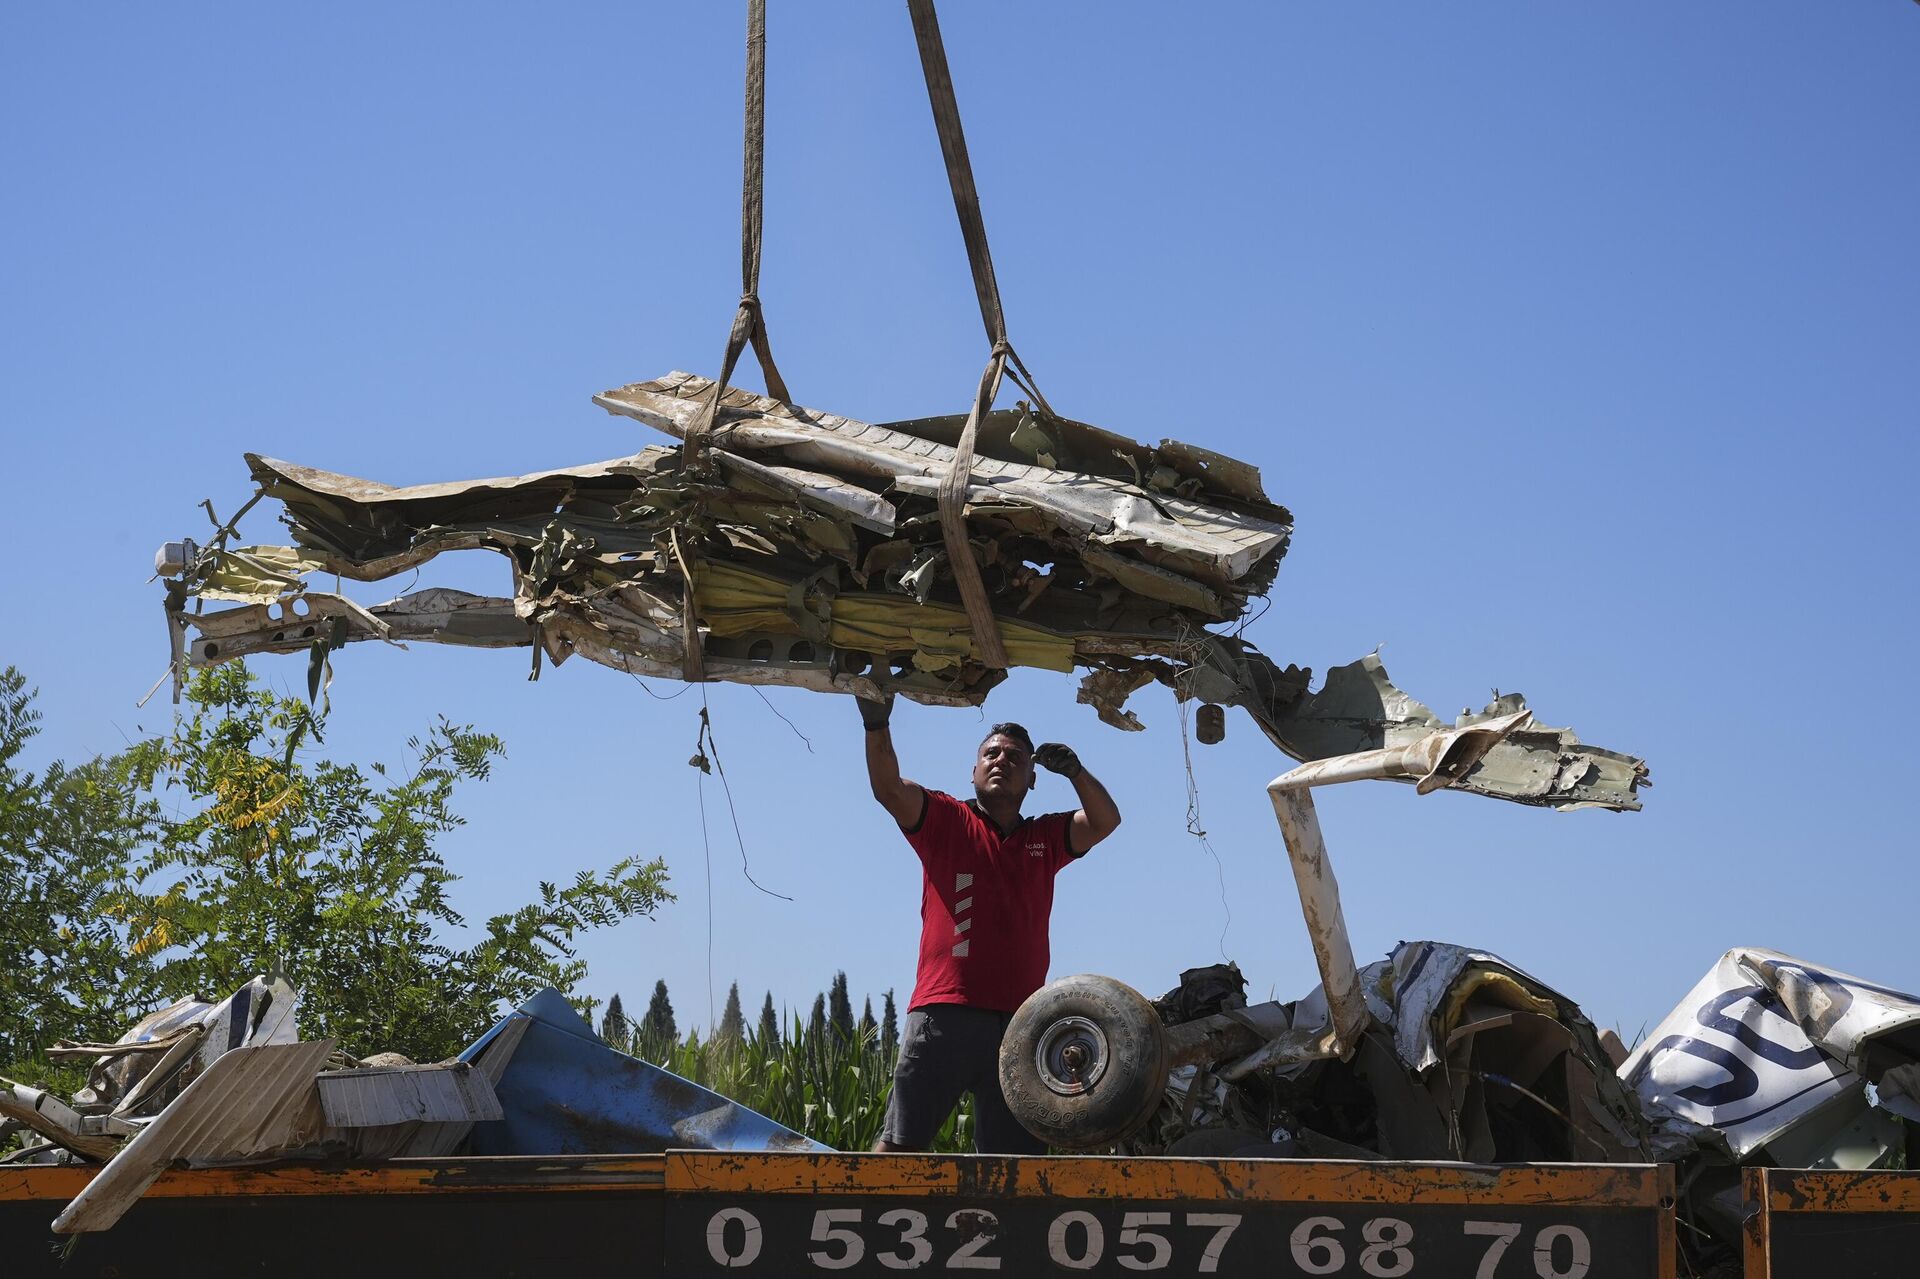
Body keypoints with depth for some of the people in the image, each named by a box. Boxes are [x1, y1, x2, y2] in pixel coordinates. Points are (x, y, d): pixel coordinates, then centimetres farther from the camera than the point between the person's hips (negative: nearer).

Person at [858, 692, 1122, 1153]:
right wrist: (877, 726, -21)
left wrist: (1075, 771, -7)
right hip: (944, 1011, -4)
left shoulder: (1045, 839, 22)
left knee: (1018, 1158, 3)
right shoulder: (945, 821, 11)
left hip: (1019, 1020, 4)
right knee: (900, 1142, -9)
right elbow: (888, 789, -3)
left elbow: (1104, 821, 11)